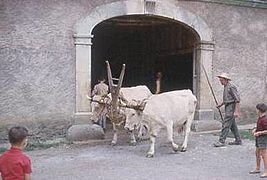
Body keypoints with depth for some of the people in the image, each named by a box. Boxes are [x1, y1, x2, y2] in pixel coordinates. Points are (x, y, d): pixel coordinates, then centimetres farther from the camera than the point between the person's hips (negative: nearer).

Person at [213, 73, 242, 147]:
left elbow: (237, 99, -19)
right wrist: (220, 104, 12)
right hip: (228, 107, 10)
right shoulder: (226, 87, 14)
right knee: (232, 125, 14)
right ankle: (238, 140, 21)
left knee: (226, 124, -9)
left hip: (231, 108, -10)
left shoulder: (231, 87, -16)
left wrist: (236, 111, -23)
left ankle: (221, 141, -7)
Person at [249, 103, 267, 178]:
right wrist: (255, 129, 8)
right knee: (257, 153, 19)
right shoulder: (259, 118, 8)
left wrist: (259, 133, -21)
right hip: (259, 138, 10)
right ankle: (257, 169, 34)